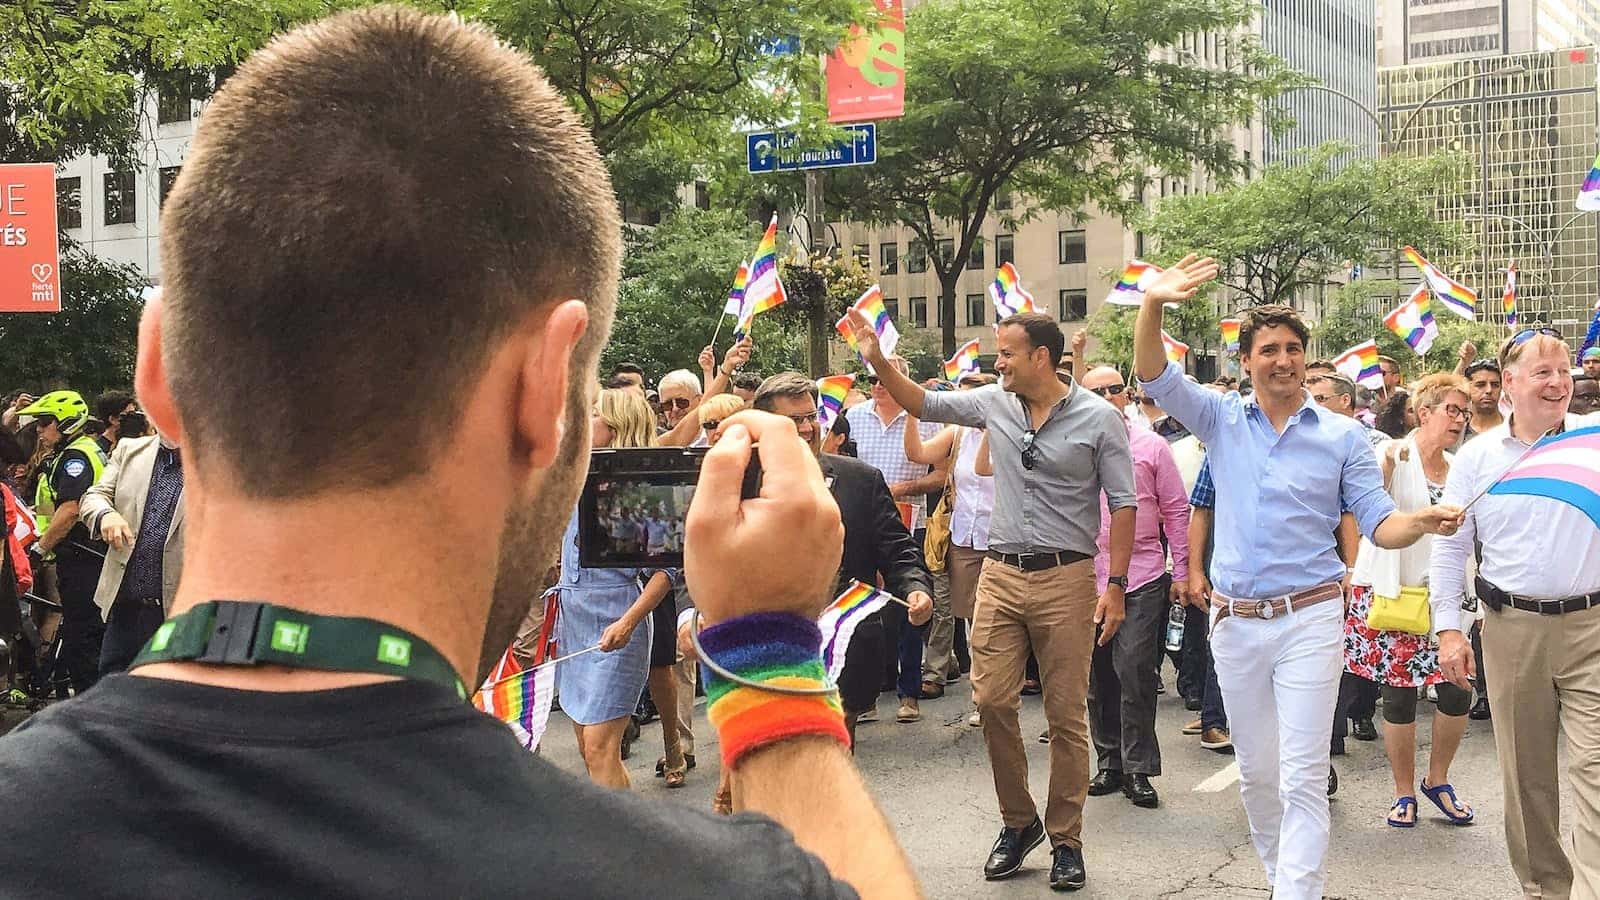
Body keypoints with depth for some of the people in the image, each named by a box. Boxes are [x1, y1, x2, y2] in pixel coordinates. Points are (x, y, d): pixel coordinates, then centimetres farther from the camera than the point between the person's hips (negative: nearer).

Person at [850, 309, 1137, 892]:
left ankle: (1066, 840, 16)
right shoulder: (994, 402, 6)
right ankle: (1018, 821, 20)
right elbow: (924, 405, 18)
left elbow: (1123, 504, -4)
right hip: (1001, 574, 4)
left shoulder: (1099, 418, -6)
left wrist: (1116, 586, -10)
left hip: (1066, 577, -4)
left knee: (1066, 714, 3)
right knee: (992, 700, 1)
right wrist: (878, 361, 4)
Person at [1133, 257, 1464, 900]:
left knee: (1303, 775, -7)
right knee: (1255, 773, 15)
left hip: (1309, 618, -3)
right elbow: (1153, 376, -7)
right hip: (1235, 622, 3)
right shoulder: (1222, 420, 4)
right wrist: (1153, 304, -24)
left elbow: (1379, 523, 1)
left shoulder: (1342, 436, 0)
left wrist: (1423, 522, -22)